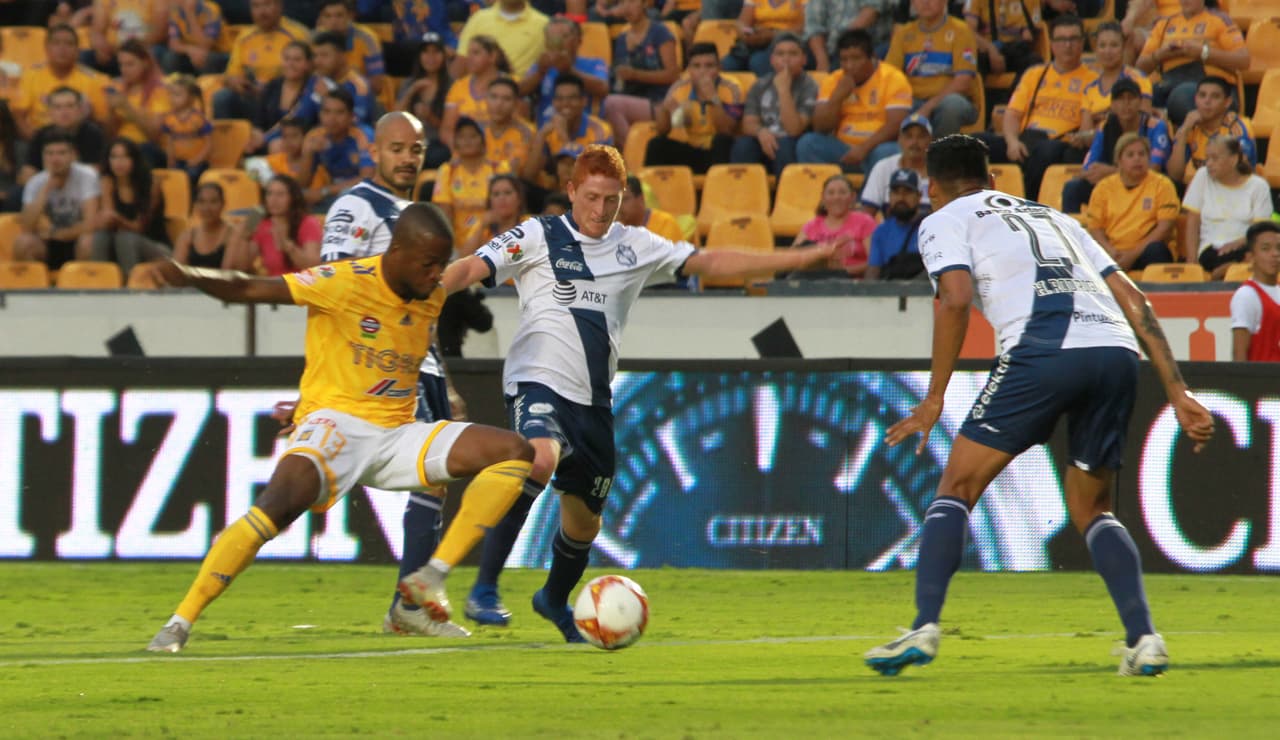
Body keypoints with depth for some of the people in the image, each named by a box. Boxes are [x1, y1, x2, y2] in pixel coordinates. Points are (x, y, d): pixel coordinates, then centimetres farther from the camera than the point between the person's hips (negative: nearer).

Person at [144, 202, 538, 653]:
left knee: (515, 452, -6)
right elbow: (250, 290, -16)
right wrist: (191, 278, -32)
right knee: (282, 501, -34)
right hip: (335, 422, -7)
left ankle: (432, 579, -9)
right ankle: (181, 622, -25)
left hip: (397, 433, 7)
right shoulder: (347, 282, -12)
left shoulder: (435, 295, 7)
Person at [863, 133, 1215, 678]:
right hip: (1117, 351, 5)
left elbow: (956, 300, -1)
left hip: (1042, 352, -5)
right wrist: (1178, 393, 23)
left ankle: (924, 627, -7)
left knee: (957, 488, 7)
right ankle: (1143, 638, 2)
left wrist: (934, 399, 3)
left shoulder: (944, 221, 19)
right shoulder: (1053, 218, 35)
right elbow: (1133, 300, 26)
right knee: (1092, 509, 19)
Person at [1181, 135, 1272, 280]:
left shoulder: (1258, 186, 7)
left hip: (1243, 247, 1)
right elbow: (1192, 225, 8)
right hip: (1210, 251, -1)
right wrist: (1191, 261, -6)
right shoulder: (1202, 177, 11)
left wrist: (1236, 243, -21)